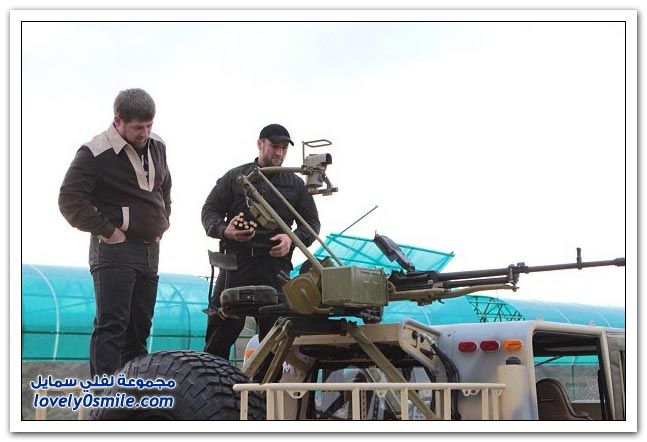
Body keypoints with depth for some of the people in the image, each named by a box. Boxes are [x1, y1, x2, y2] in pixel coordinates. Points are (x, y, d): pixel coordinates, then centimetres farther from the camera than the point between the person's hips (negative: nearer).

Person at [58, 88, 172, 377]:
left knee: (139, 328, 11)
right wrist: (108, 231, -16)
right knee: (111, 326, -11)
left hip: (150, 250, 7)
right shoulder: (95, 154, -12)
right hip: (114, 251, -7)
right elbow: (70, 201, -16)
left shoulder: (157, 148, 11)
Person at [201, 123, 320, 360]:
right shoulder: (235, 177, 13)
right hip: (237, 262, -2)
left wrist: (292, 240, -5)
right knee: (220, 333, -7)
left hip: (276, 266, 2)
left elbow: (312, 223, 16)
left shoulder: (295, 184, 18)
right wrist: (226, 231, -13)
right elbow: (209, 211, 10)